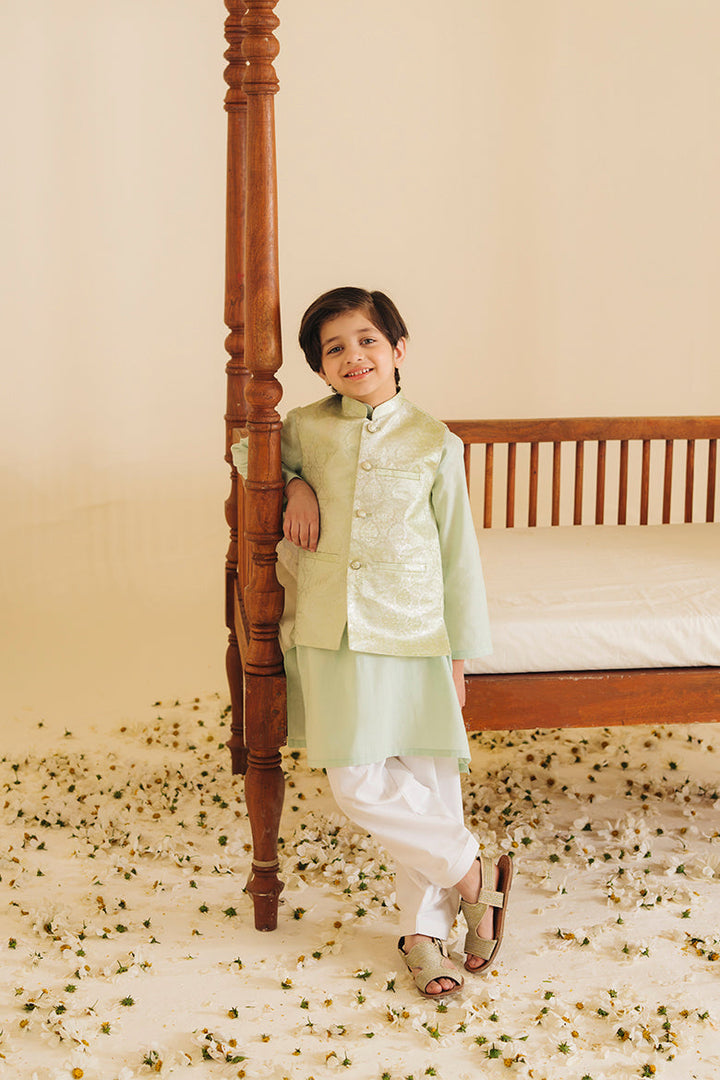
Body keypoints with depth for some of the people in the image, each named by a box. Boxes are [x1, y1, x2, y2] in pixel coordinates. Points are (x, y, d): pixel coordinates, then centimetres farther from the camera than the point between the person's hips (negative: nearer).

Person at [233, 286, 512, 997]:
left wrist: (460, 656, 3)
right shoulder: (306, 428, 4)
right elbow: (247, 450, 25)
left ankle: (423, 930, 17)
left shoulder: (434, 444, 0)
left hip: (413, 635, -1)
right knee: (358, 786, -3)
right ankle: (474, 875, 14)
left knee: (426, 783, -1)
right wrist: (292, 484, 2)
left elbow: (457, 554, 4)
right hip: (330, 636, 2)